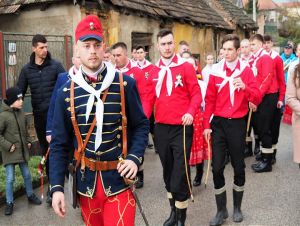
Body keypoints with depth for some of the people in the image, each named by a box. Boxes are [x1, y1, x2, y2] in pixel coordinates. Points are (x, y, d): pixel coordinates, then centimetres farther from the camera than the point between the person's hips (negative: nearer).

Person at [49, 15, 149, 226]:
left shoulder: (126, 84, -6)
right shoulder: (67, 91, -2)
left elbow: (141, 125, 2)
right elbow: (60, 144, 0)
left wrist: (135, 158, -14)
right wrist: (57, 187, -6)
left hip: (119, 180, -2)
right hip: (86, 182, 3)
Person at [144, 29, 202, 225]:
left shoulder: (186, 67, -3)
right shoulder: (154, 71, 9)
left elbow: (196, 94, -5)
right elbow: (149, 100, 9)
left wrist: (191, 112, -23)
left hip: (181, 128, -4)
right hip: (161, 128, 4)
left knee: (180, 174, -3)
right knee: (168, 172, 15)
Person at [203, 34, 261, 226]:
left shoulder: (246, 70, -2)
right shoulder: (216, 71, 0)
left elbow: (257, 99, -7)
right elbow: (209, 100, 2)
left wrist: (245, 87, -25)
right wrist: (206, 125, -2)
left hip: (238, 124, -1)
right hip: (218, 123, 1)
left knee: (239, 167, 10)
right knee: (217, 168, 1)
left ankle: (237, 208, 29)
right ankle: (222, 210, 18)